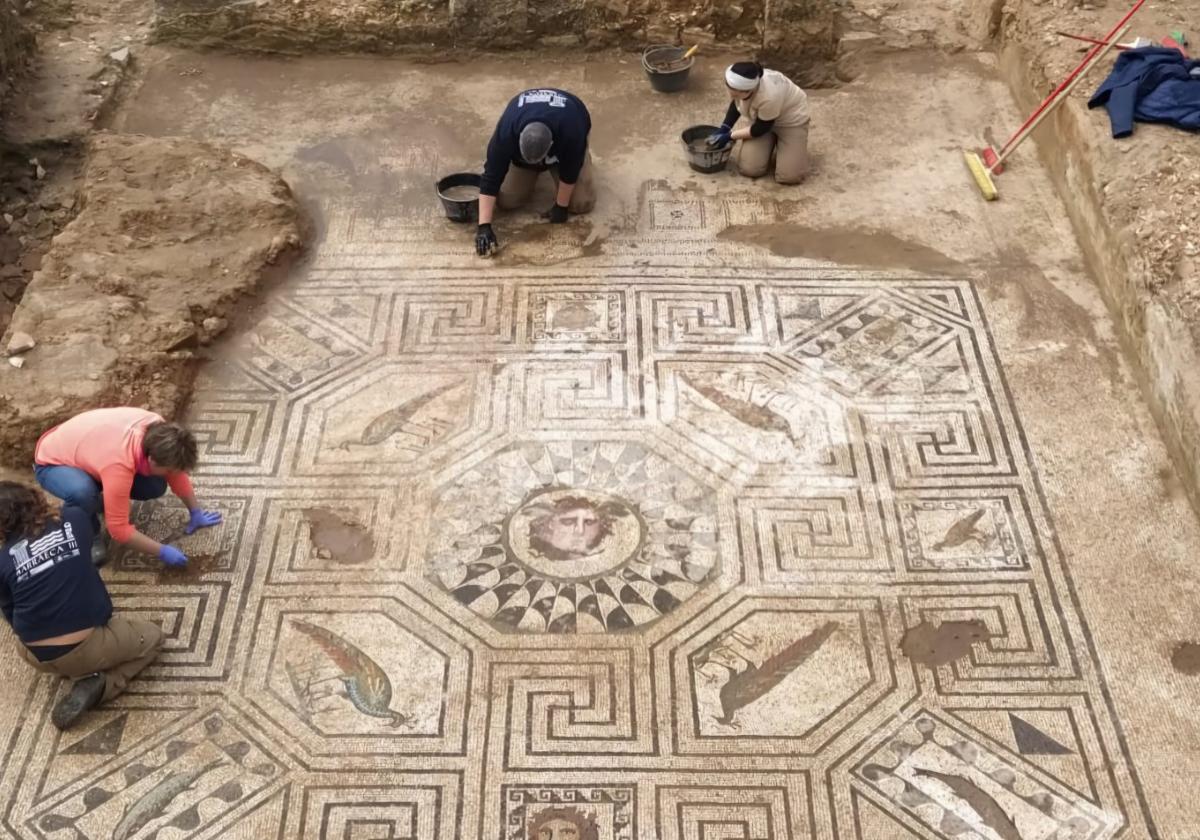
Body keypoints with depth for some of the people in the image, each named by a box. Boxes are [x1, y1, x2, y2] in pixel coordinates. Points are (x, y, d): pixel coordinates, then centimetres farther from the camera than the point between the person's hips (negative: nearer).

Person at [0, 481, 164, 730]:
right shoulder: (75, 520, -5)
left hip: (37, 658, 4)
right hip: (86, 647, -3)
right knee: (151, 636, 22)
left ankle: (80, 672, 10)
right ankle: (97, 684, -1)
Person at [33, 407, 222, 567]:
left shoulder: (157, 429, -24)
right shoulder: (119, 465, -43)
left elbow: (177, 473, -4)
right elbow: (119, 528, -35)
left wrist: (196, 512, 0)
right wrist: (162, 552, -30)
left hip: (87, 450, 7)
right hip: (52, 462, -7)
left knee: (156, 487, -11)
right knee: (82, 493, -41)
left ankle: (102, 500, 15)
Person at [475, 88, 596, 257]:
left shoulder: (570, 131, -45)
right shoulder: (506, 132, -42)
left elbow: (570, 171, -28)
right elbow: (491, 177, -37)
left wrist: (560, 206, -17)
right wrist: (484, 226, -42)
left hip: (564, 146, -1)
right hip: (519, 148, 1)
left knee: (582, 203, -14)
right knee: (507, 201, -13)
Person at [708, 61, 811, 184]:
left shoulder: (769, 96, -43)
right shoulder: (739, 84, -25)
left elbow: (761, 129, -24)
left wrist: (729, 137, -18)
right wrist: (723, 129, -7)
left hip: (791, 120, -5)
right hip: (760, 119, 5)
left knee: (789, 176, -19)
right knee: (749, 169, -13)